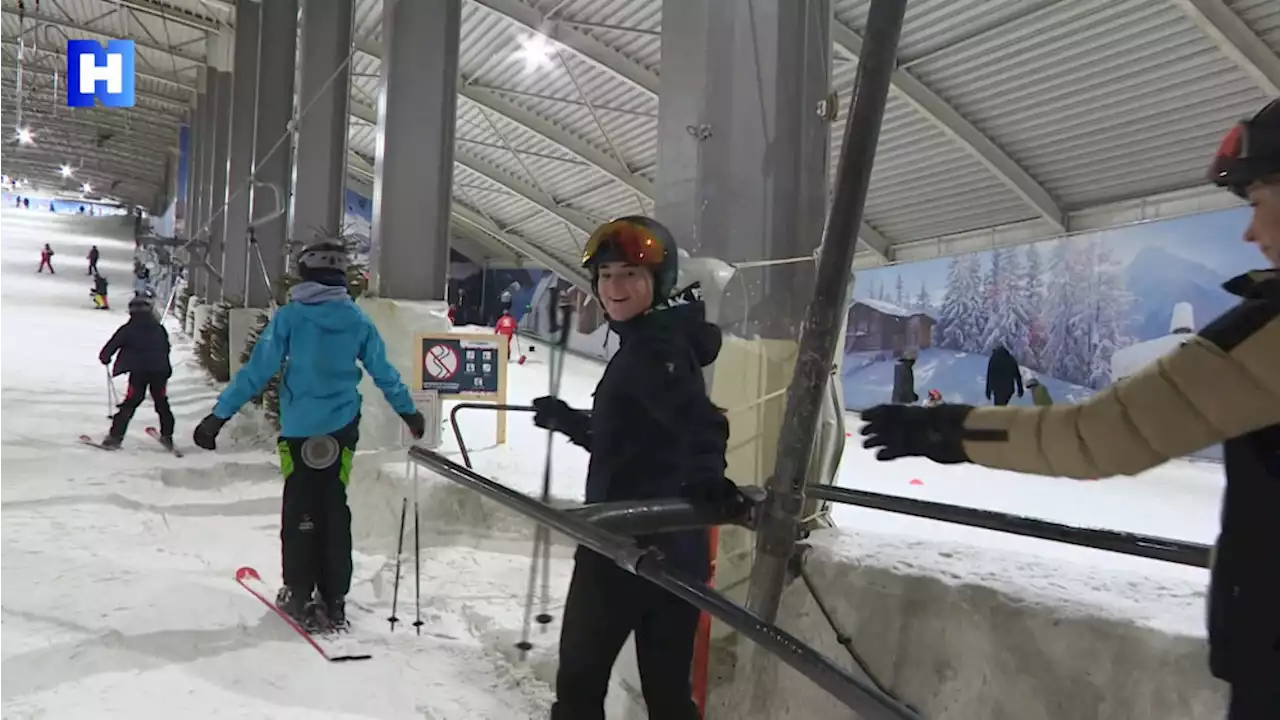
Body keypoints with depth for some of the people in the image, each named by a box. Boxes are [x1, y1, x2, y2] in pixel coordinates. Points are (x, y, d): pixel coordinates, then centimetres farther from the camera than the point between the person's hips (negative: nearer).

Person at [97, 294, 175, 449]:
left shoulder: (128, 329, 1)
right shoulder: (160, 329, 13)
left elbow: (113, 343, 2)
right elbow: (166, 349, 19)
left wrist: (105, 357, 22)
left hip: (138, 372, -3)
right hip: (160, 371, 3)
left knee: (130, 404, 0)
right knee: (162, 404, 15)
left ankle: (115, 437, -4)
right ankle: (167, 437, 16)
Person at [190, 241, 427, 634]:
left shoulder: (290, 316, -8)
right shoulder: (357, 319, 0)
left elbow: (257, 370, -9)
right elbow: (384, 372, 8)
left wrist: (219, 414, -4)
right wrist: (409, 412, 21)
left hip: (300, 430, -2)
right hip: (341, 429, 2)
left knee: (300, 511, 9)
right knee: (334, 510, 11)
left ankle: (300, 597, 11)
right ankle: (333, 601, 13)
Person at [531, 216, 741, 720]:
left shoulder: (653, 348, -14)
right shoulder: (642, 346, 16)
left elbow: (700, 421, -32)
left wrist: (705, 476, -50)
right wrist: (566, 419, 34)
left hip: (632, 542, -9)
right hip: (667, 544, 9)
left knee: (580, 678, 10)